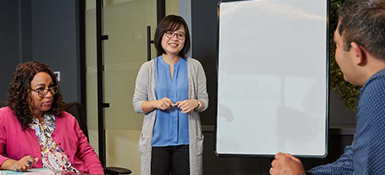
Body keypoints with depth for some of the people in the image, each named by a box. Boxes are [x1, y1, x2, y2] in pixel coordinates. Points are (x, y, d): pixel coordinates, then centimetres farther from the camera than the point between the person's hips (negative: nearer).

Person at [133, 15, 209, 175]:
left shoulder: (194, 66, 7)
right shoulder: (148, 68, 6)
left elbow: (204, 100, 10)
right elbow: (137, 104, 5)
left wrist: (195, 104, -12)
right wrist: (156, 103, -14)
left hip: (186, 140, 1)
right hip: (156, 140, 0)